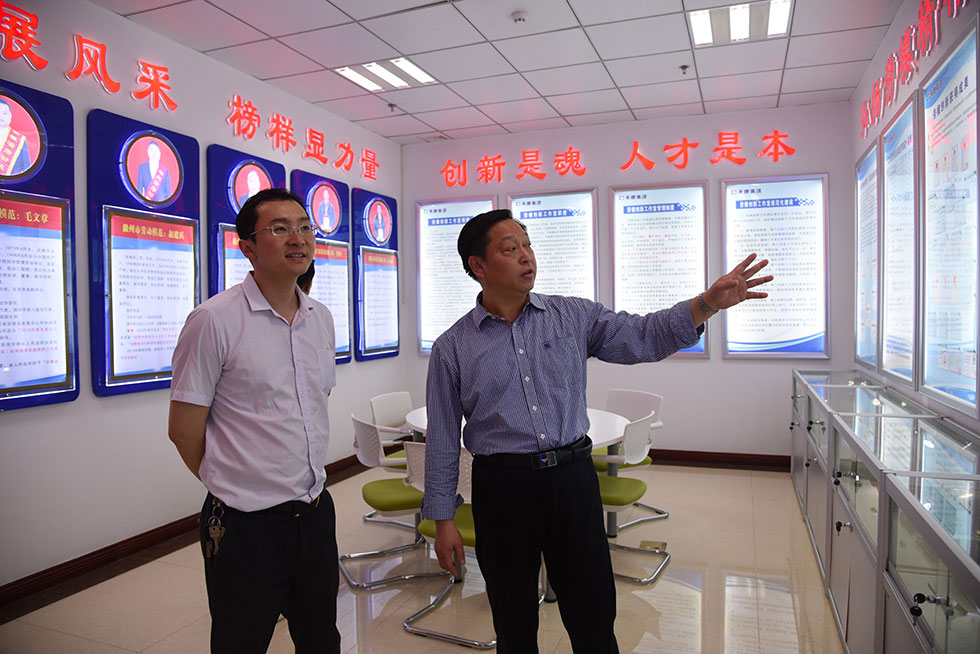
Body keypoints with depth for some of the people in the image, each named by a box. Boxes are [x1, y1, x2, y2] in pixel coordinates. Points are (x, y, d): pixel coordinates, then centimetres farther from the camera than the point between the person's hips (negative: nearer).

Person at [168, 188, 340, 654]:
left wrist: (304, 486, 14)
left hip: (316, 512, 6)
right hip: (246, 524, -5)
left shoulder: (321, 319, 5)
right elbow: (184, 430, -9)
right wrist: (233, 485, 3)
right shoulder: (214, 321, -14)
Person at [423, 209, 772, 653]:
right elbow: (443, 440, 1)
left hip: (572, 478, 1)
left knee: (594, 616, 11)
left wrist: (709, 302, -14)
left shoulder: (573, 316, 3)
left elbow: (644, 337, 0)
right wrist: (443, 521, 2)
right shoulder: (453, 348, -1)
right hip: (502, 487, -1)